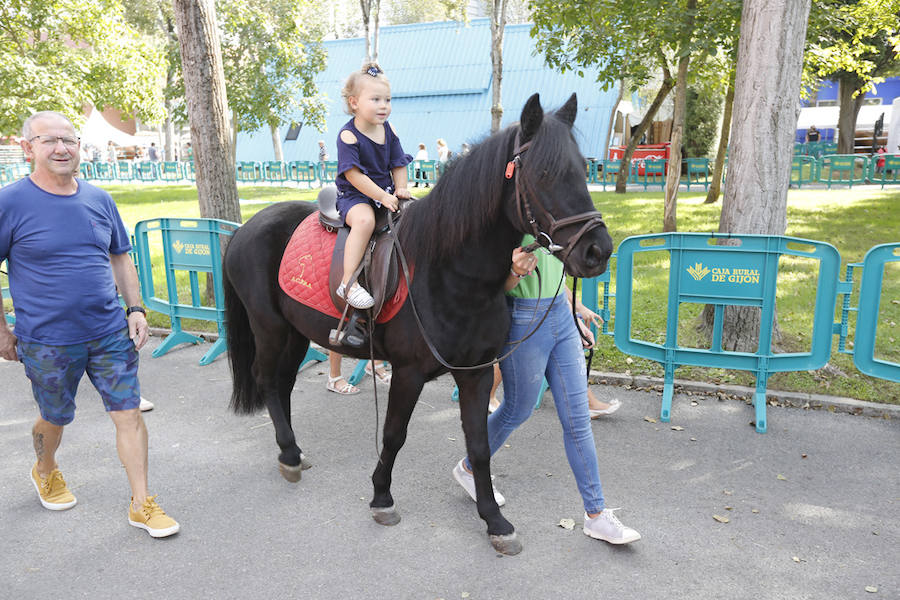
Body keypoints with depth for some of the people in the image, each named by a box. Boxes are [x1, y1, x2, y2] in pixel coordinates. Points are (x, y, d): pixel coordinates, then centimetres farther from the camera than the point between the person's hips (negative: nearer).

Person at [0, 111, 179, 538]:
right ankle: (46, 472, 50)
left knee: (129, 414, 1)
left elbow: (120, 259, 12)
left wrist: (135, 309, 4)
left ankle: (141, 505, 14)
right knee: (55, 419, 17)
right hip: (47, 342, -3)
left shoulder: (99, 199, 3)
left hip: (111, 333, 3)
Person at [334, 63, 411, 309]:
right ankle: (348, 283, -33)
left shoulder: (389, 130, 6)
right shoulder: (348, 135, -13)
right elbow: (354, 175, -19)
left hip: (387, 194, 7)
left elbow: (398, 164, 11)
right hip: (354, 196, -7)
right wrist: (382, 197, -22)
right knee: (365, 220, -35)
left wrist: (400, 189, -7)